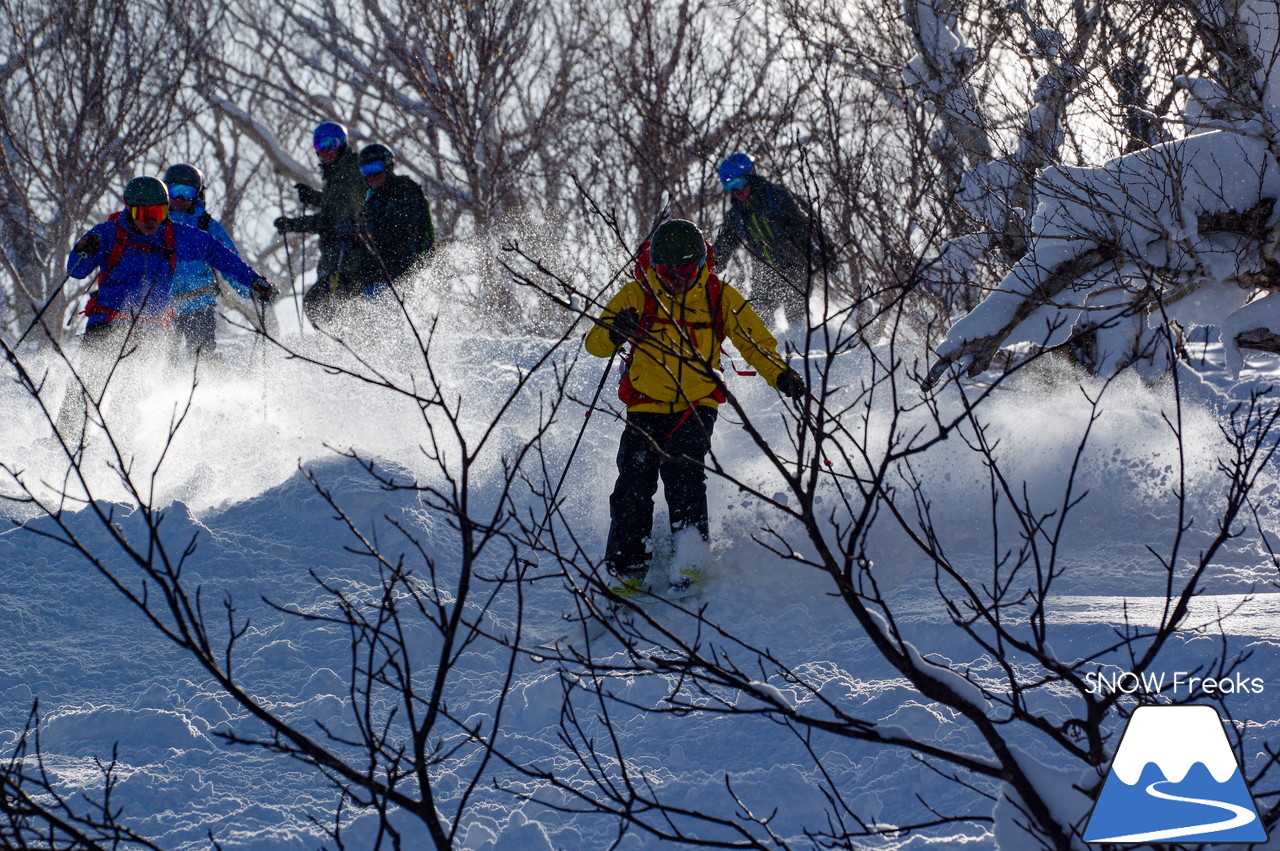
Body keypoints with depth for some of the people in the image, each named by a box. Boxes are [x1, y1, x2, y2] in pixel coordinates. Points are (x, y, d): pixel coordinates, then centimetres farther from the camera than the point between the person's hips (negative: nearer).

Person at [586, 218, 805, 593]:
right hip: (646, 405, 1)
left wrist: (780, 374, -14)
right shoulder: (636, 294, -2)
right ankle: (626, 569, -8)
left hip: (697, 405, -1)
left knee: (680, 465, -25)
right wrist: (614, 333, -30)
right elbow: (594, 343, -6)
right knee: (634, 481, -14)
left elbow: (755, 341, 5)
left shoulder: (719, 297, 0)